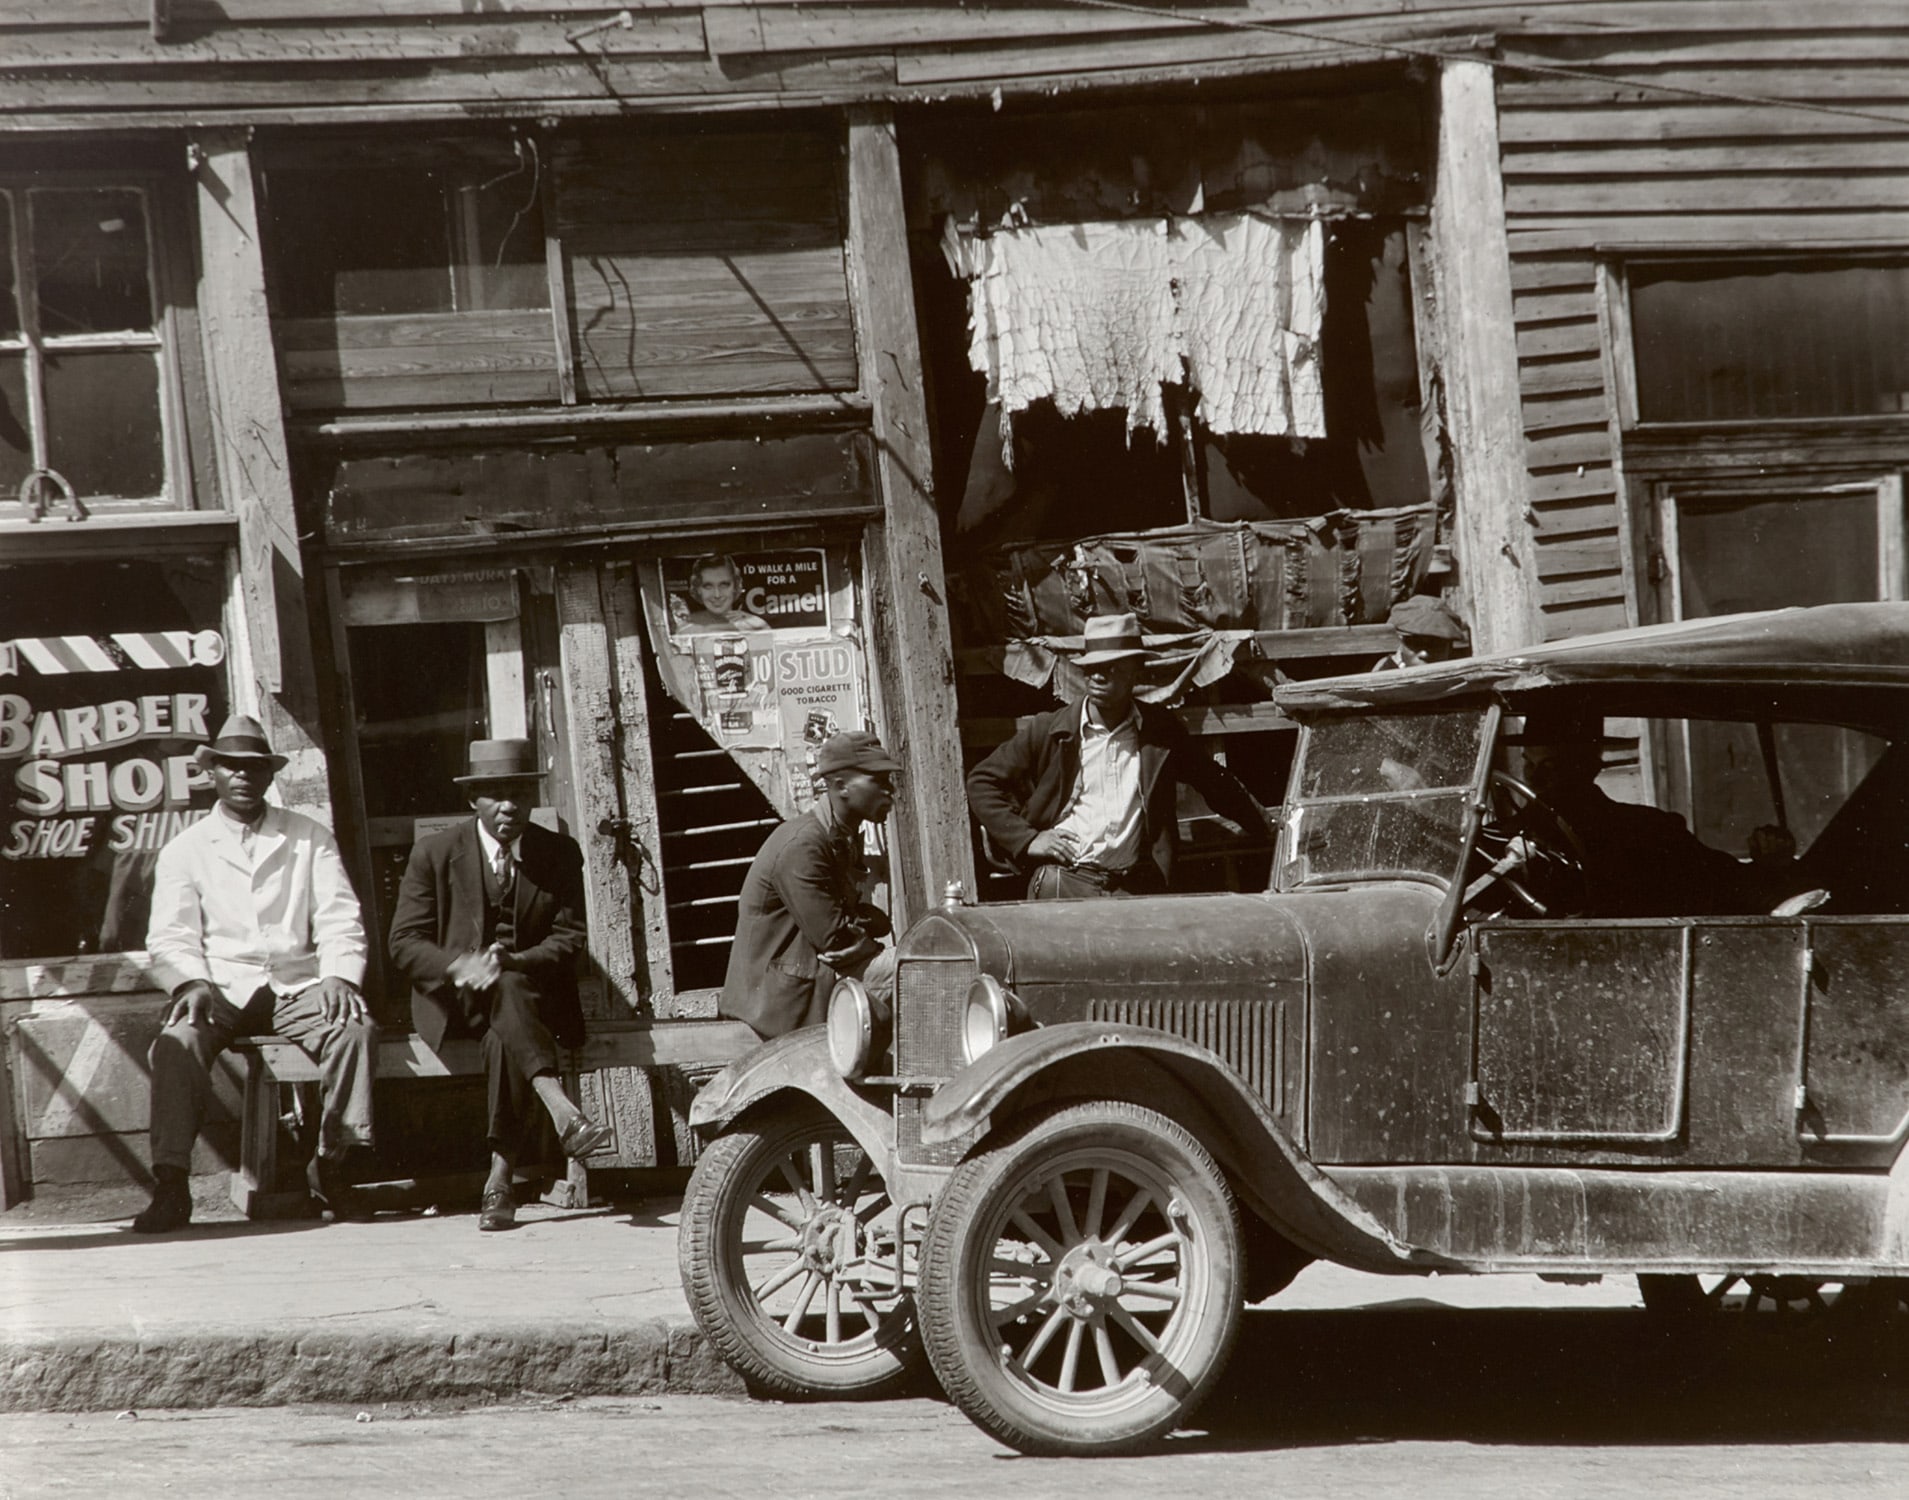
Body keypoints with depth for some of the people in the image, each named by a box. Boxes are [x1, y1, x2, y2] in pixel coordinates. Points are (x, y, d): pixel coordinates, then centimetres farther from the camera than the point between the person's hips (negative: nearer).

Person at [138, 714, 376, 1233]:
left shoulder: (311, 839, 15)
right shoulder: (184, 850, 13)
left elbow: (339, 921, 6)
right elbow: (169, 937, 3)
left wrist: (338, 976, -15)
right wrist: (192, 983, -19)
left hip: (297, 987, 1)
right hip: (220, 989, -1)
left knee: (357, 1029, -30)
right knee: (179, 1041, -33)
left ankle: (333, 1164, -19)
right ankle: (171, 1185, -34)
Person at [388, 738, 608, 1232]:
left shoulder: (560, 855, 7)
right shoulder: (435, 853, 3)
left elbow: (569, 937, 0)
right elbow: (405, 942, -1)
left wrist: (512, 962, -21)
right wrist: (462, 967, -23)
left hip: (534, 996, 1)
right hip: (453, 1001, -1)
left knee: (503, 1037, -35)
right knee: (504, 993, -36)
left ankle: (500, 1178, -43)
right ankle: (561, 1112, -54)